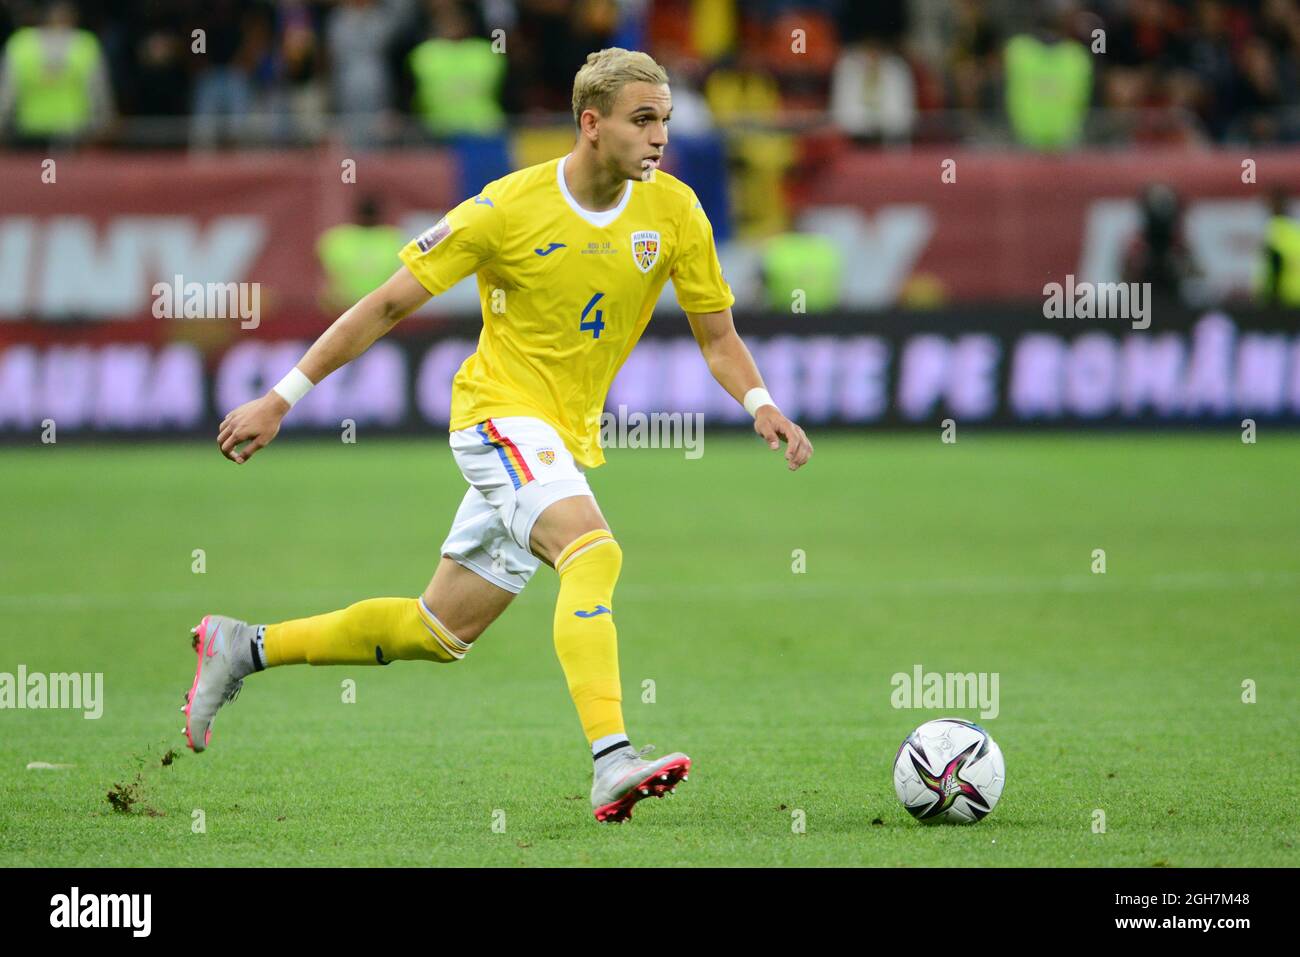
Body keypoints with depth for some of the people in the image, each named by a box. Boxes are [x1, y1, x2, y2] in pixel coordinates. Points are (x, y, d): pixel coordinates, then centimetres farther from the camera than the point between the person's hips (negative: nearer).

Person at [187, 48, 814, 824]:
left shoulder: (673, 210, -3)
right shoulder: (509, 208, -14)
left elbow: (718, 336, 6)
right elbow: (390, 303, -8)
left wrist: (763, 406, -16)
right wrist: (283, 398, -9)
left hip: (567, 438, 6)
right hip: (501, 413, -6)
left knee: (440, 633, 11)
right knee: (594, 551, -32)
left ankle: (243, 649, 26)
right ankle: (612, 763, -42)